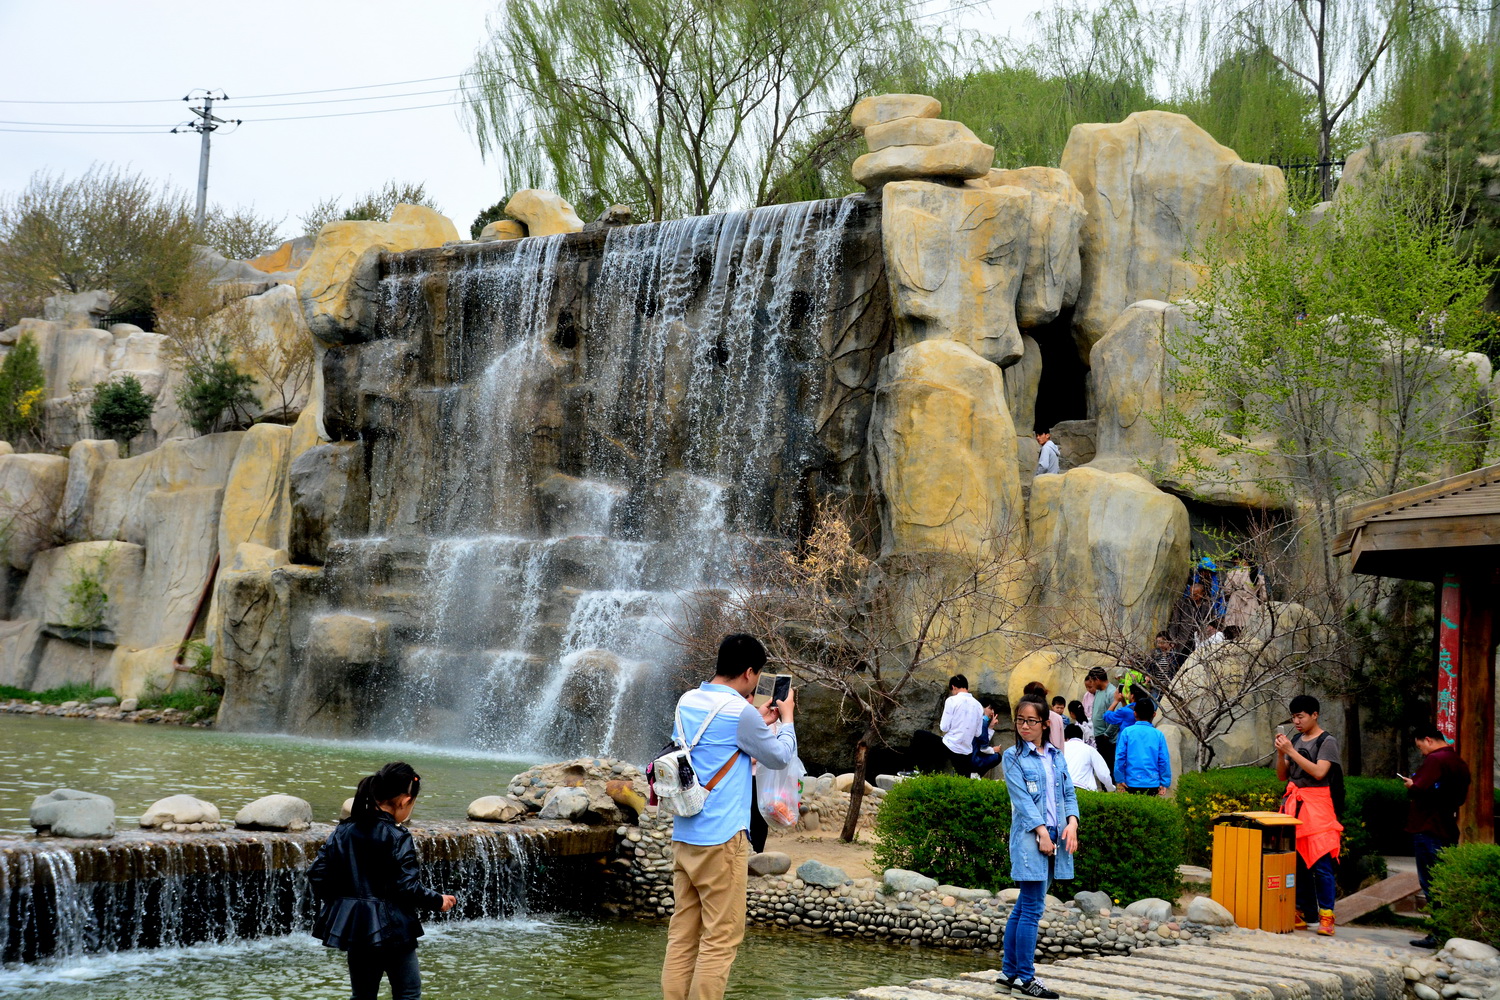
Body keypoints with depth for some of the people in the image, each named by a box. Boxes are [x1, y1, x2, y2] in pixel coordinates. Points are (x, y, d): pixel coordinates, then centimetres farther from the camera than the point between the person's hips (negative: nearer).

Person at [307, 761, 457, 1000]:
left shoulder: (343, 831, 2)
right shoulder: (397, 838, -15)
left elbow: (318, 874, 2)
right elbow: (408, 887, -17)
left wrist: (330, 904, 18)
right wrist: (438, 901, -1)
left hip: (353, 926, 6)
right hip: (391, 927, -6)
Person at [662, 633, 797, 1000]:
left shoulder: (687, 702, 9)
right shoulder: (740, 712, -12)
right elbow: (779, 757, 2)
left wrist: (760, 722, 26)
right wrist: (786, 718, 17)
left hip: (683, 836, 8)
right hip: (721, 839, -8)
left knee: (682, 935, 9)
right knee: (721, 939, -1)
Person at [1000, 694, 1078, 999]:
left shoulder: (1056, 755, 14)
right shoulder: (1013, 756, -1)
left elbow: (1069, 793, 11)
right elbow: (1022, 798, -9)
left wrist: (1072, 823, -6)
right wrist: (1041, 832, -16)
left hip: (1055, 836, 6)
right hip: (1029, 836, -5)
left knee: (1023, 907, 10)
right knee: (1032, 908, -8)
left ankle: (1008, 975, 15)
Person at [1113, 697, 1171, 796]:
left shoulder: (1127, 732, -3)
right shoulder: (1158, 734, -1)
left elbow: (1120, 757, -4)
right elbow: (1164, 760, 0)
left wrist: (1120, 779, 3)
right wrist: (1165, 783, 7)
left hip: (1132, 782, -1)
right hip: (1153, 783, 1)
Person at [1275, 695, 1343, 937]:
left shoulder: (1327, 742, -2)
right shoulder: (1295, 741, 16)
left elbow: (1319, 772, -16)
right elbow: (1282, 776, 17)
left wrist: (1291, 751, -14)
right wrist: (1280, 753, 0)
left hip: (1316, 806, -6)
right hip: (1293, 804, 6)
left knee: (1321, 863, -10)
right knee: (1296, 860, 3)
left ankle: (1326, 917, -9)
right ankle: (1302, 914, 8)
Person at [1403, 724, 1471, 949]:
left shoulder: (1434, 760, -15)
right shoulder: (1459, 762, 14)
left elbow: (1419, 790, -26)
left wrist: (1410, 785, -3)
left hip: (1428, 828, -9)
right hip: (1449, 830, 9)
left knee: (1431, 883, -5)